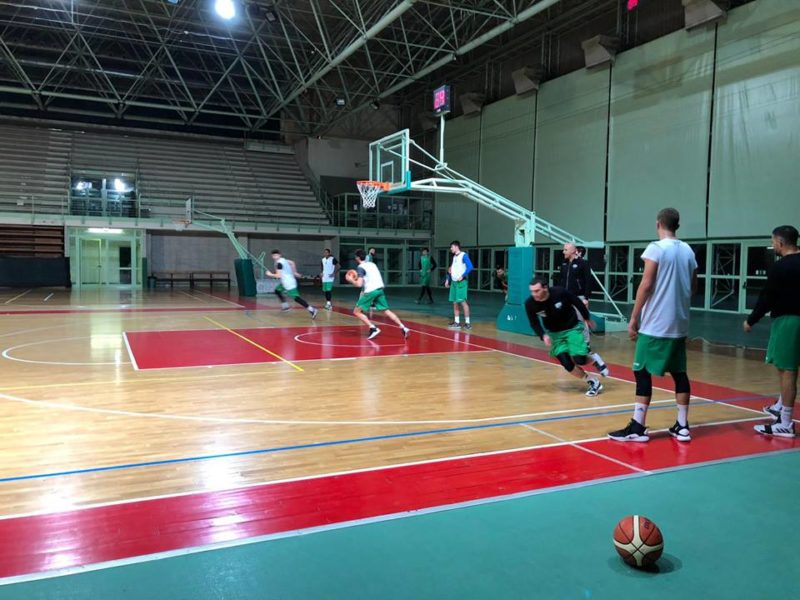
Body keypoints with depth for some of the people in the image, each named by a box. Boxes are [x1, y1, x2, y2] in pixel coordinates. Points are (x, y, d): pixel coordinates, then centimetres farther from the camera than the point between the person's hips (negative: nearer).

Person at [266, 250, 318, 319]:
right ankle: (285, 306, 29)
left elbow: (278, 276, -22)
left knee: (296, 298, -14)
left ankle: (311, 310, -21)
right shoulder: (283, 259, 12)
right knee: (277, 291, 25)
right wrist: (294, 272, 27)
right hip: (285, 282, 10)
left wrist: (270, 274, -6)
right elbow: (292, 263, 23)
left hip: (289, 283, -10)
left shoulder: (279, 263, -17)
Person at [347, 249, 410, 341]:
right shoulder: (372, 264, 18)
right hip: (379, 289, 7)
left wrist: (351, 280, 3)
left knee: (357, 311, 2)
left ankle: (373, 328, -10)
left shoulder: (360, 267, -6)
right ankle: (403, 328, 1)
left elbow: (359, 284, -16)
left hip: (371, 291, -7)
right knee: (386, 310, 12)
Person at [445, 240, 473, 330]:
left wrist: (462, 276, -22)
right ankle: (457, 322, 15)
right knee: (455, 302, 9)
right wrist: (448, 280, 17)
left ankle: (467, 323, -3)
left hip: (461, 282, -8)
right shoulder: (454, 257, 16)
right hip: (454, 282, 8)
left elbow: (470, 267, -19)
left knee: (463, 301, -9)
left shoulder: (464, 255, -10)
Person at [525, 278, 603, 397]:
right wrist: (543, 335, -25)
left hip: (572, 328, -2)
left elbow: (577, 301, -9)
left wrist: (587, 318, 5)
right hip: (554, 333, 2)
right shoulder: (530, 304, -22)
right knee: (567, 364, -9)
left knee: (579, 359, -14)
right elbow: (534, 324, -6)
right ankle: (593, 382, 14)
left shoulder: (559, 292, -28)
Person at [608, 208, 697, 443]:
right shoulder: (688, 250, 11)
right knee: (679, 373, 12)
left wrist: (634, 318, -10)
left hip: (655, 324, -7)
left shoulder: (656, 248, -10)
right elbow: (693, 287, 17)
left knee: (642, 372, -3)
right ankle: (682, 426, 16)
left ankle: (637, 428, -4)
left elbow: (646, 284, -15)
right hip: (680, 324, 7)